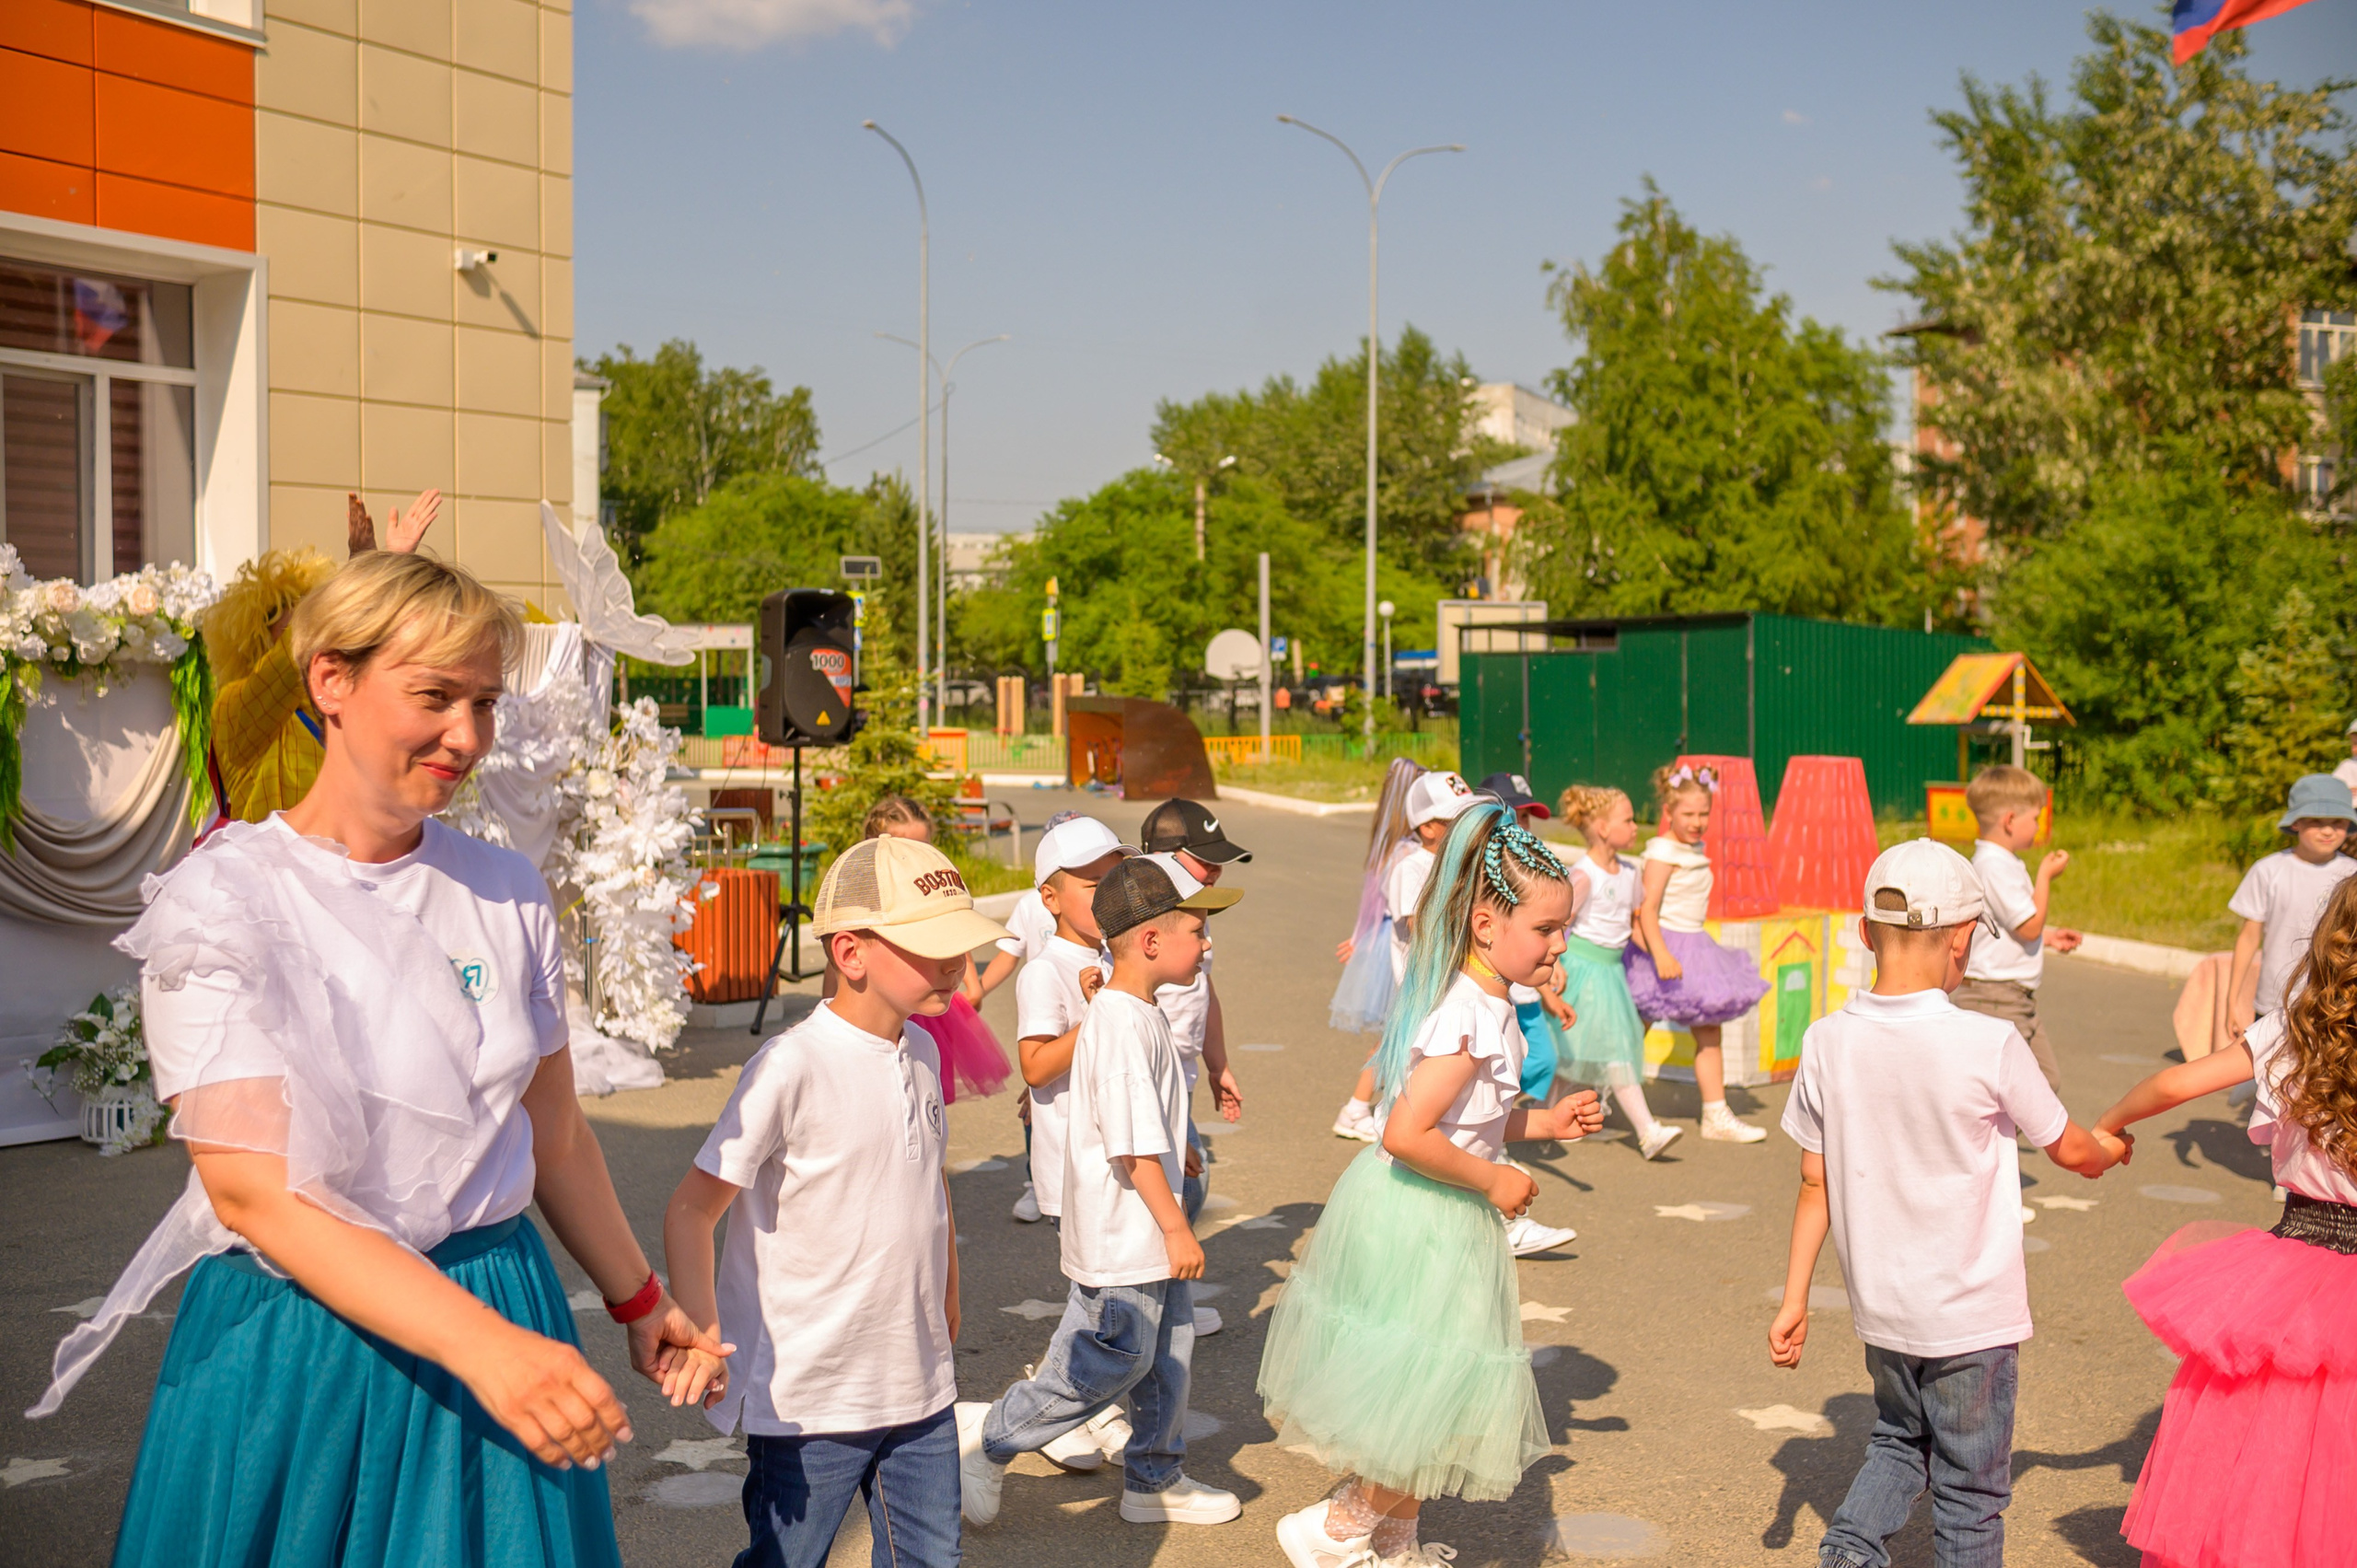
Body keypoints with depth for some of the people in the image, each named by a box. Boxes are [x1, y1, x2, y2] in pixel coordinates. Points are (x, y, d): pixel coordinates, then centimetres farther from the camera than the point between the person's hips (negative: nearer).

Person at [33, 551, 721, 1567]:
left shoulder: (506, 893, 3)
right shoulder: (220, 902, -12)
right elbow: (253, 1190, -20)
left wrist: (639, 1302, 20)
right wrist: (482, 1346, -29)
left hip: (506, 1308, 4)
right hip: (302, 1342, -4)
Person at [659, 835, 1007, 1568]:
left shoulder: (921, 1053, 4)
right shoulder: (791, 1067, -18)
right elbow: (691, 1210, -17)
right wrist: (700, 1335, -27)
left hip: (920, 1385, 7)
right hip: (809, 1397, -6)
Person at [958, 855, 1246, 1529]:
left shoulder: (1136, 1014, 9)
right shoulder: (1124, 1026, -24)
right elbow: (1134, 1147, -25)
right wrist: (1176, 1228, -19)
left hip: (1148, 1236, 10)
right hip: (1122, 1238, -10)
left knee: (1167, 1354, 17)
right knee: (1116, 1360, 1)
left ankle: (1155, 1480, 32)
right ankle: (987, 1438, 14)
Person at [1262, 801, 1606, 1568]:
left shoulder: (1481, 1002, 6)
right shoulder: (1472, 1019, -26)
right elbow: (1407, 1135, -32)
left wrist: (1545, 1121, 7)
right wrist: (1493, 1180, -19)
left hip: (1433, 1217, 10)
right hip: (1423, 1225, -10)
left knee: (1430, 1404, 22)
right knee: (1432, 1400, 2)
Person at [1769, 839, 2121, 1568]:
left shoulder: (1827, 1042, -9)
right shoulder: (1990, 1046, -19)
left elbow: (1816, 1185, -1)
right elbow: (2069, 1150, -2)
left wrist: (1795, 1298, 8)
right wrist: (2111, 1147, 21)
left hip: (1880, 1308, 4)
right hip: (1971, 1316, -4)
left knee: (1899, 1438, 26)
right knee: (1970, 1490, 13)